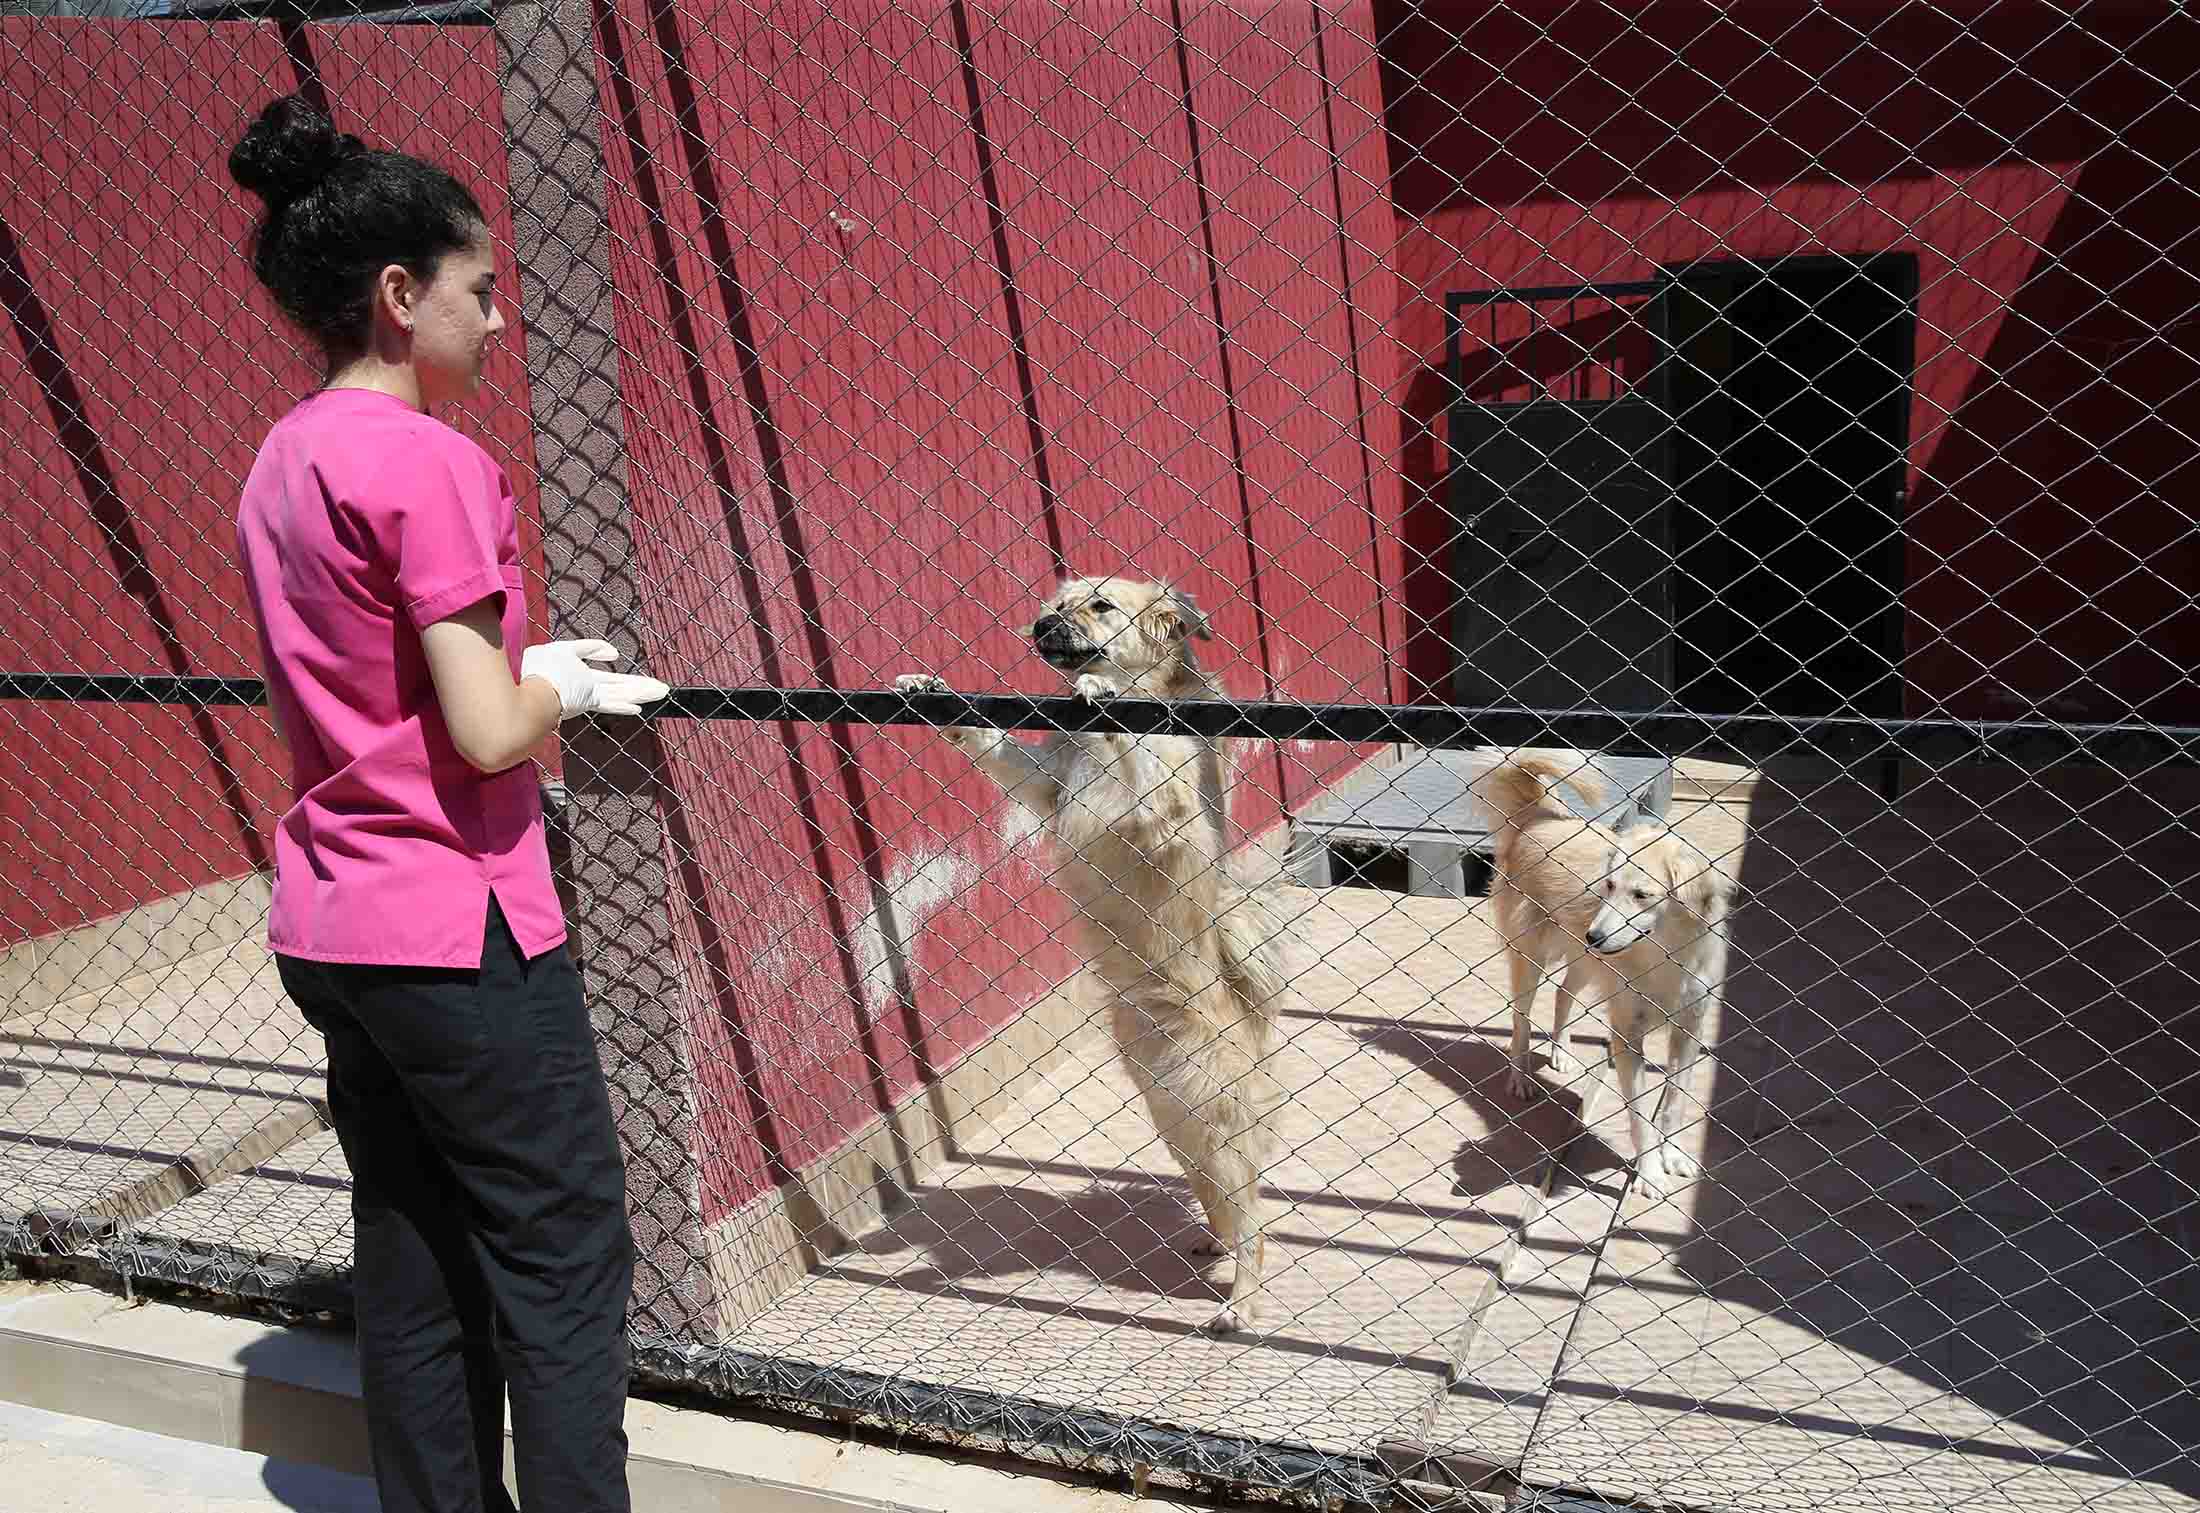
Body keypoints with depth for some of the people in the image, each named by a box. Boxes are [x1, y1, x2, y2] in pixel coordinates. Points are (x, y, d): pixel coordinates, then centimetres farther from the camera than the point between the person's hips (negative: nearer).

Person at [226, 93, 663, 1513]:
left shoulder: (286, 460, 10)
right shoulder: (428, 462, -16)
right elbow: (487, 737, -21)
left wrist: (530, 663, 11)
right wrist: (569, 693, -1)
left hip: (331, 925, 9)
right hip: (460, 931, -9)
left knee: (413, 1270, 17)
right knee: (566, 1259, 4)